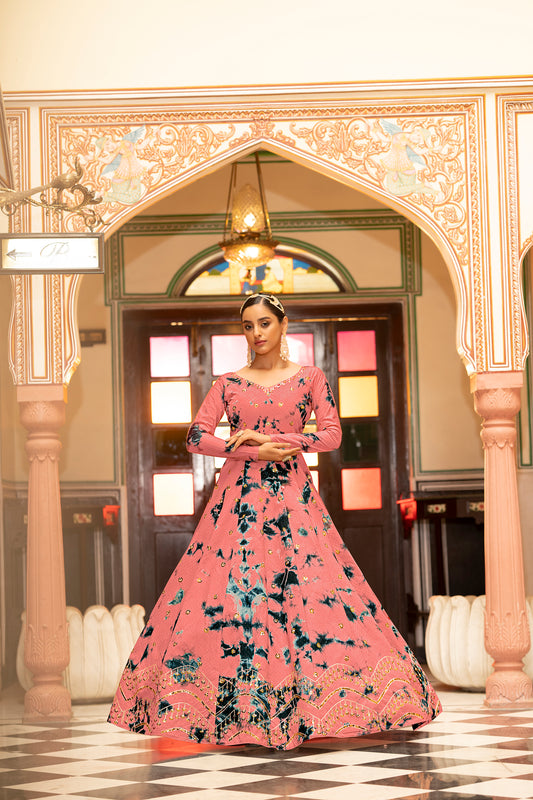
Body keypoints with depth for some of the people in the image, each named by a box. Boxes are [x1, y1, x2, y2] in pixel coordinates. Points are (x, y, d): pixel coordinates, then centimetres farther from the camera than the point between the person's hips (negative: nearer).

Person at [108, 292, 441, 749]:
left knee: (313, 592, -10)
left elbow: (332, 436, 0)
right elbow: (197, 437, 2)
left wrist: (271, 438, -9)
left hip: (292, 496, -1)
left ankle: (304, 706, -5)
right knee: (229, 595, -8)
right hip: (239, 497, 1)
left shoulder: (309, 378, 10)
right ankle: (239, 713, -3)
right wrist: (255, 451, -9)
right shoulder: (228, 383, 11)